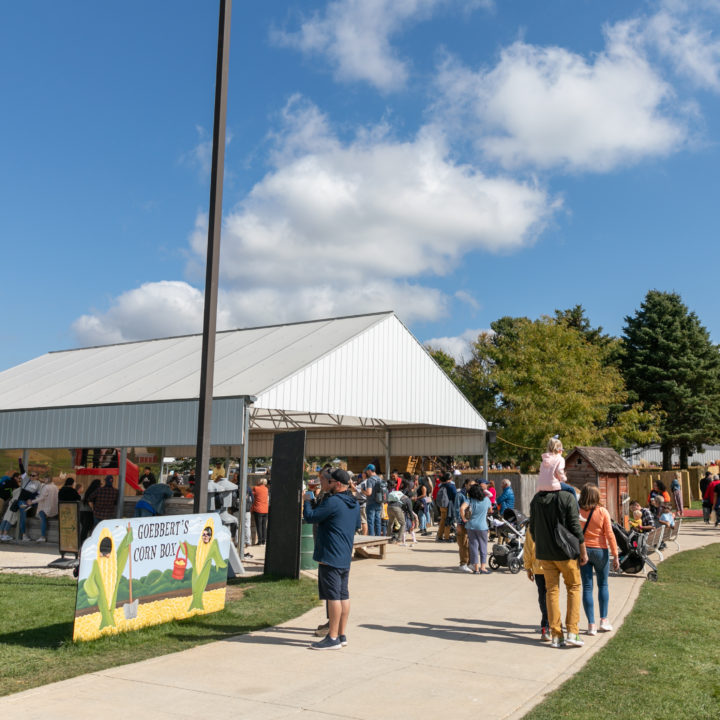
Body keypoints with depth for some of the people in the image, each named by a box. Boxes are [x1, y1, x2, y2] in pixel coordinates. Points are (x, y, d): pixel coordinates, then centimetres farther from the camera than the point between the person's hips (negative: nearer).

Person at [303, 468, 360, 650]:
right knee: (343, 595, 12)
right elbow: (356, 526, 26)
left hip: (330, 556, -9)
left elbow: (310, 517, -15)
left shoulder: (332, 502, -17)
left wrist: (307, 501, 1)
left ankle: (333, 638, -1)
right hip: (345, 557, 9)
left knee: (333, 596, -5)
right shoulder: (354, 504, 12)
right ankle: (342, 635, 19)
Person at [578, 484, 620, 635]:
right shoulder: (602, 512, -6)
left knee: (587, 587, 4)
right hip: (600, 550, 0)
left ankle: (591, 624, 3)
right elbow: (609, 535, -7)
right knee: (603, 585, 16)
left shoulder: (577, 512, -5)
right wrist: (615, 555, -1)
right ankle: (604, 620, 16)